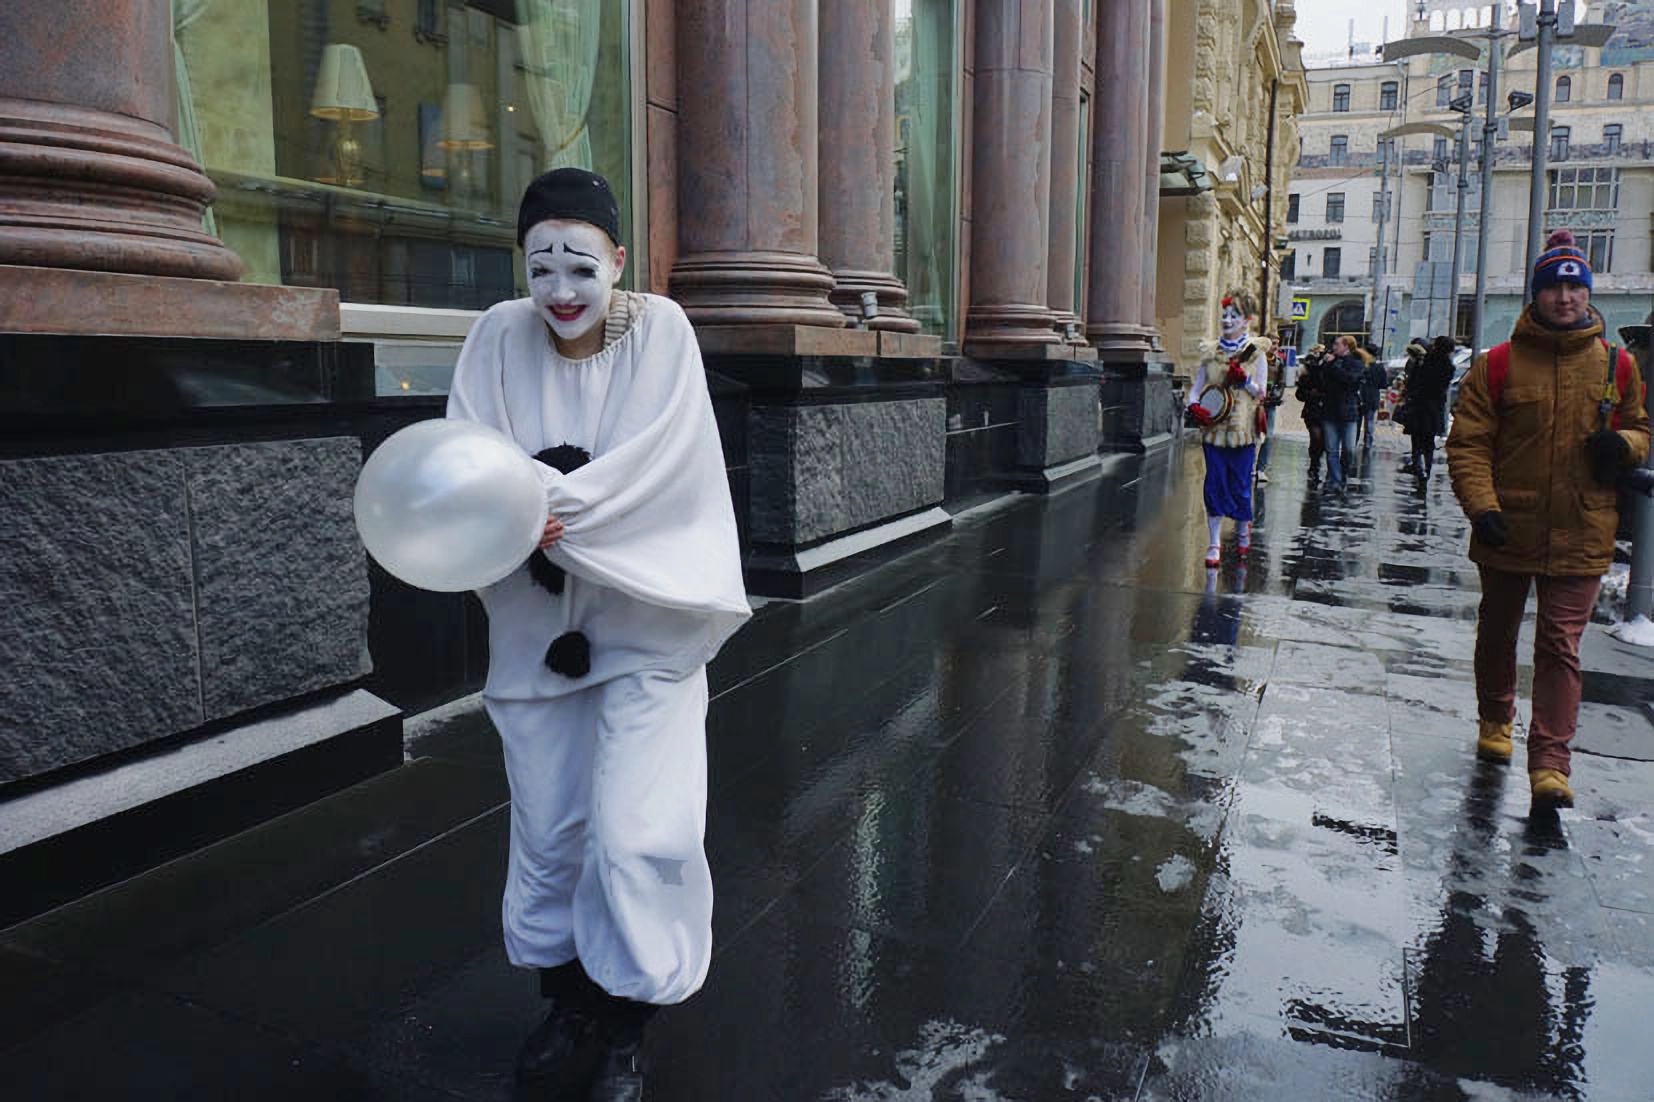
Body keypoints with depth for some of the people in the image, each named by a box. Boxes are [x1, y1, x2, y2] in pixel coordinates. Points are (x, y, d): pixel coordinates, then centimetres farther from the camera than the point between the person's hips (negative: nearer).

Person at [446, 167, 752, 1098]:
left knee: (636, 833, -6)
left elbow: (655, 465, -19)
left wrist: (547, 503, -31)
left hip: (645, 619, -2)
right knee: (549, 828, 12)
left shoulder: (660, 330, -8)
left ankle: (626, 1022, 18)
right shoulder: (499, 337, -3)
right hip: (537, 621, 3)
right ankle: (566, 995, 35)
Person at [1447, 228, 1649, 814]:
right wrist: (1481, 505, -19)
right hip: (1507, 531, 0)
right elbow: (1468, 443, -6)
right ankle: (1495, 722, 40)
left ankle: (1550, 764, -2)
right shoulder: (1497, 364, -4)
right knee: (1498, 633, 17)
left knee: (1561, 646, -3)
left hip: (1581, 536, 0)